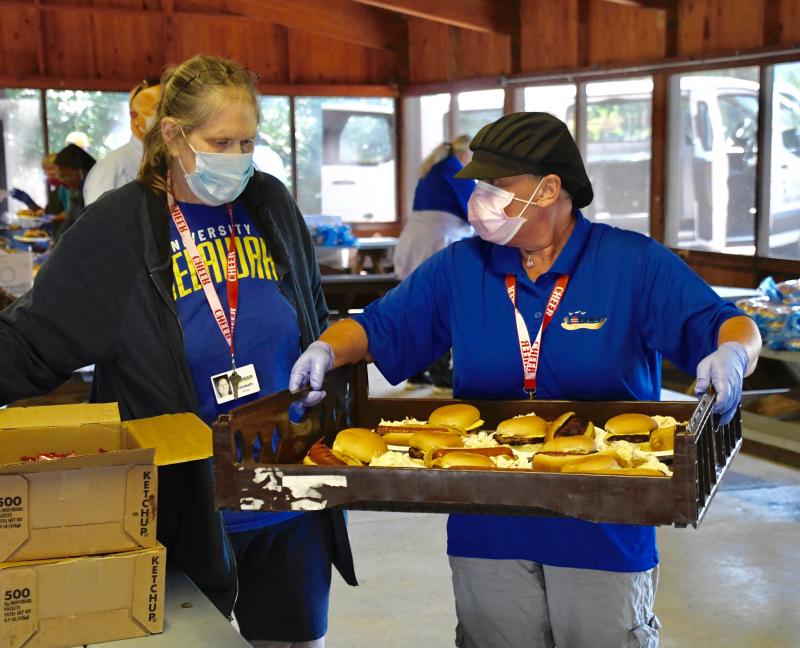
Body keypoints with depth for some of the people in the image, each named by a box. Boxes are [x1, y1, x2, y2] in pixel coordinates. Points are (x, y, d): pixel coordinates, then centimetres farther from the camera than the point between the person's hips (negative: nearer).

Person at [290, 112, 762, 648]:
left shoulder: (635, 264, -5)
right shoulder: (458, 269, 4)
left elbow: (726, 323, -9)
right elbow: (377, 327, 7)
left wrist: (732, 353, -31)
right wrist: (327, 351, -13)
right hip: (488, 529, 3)